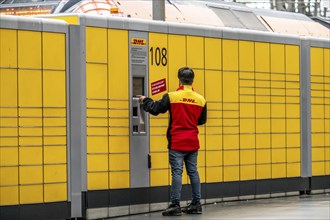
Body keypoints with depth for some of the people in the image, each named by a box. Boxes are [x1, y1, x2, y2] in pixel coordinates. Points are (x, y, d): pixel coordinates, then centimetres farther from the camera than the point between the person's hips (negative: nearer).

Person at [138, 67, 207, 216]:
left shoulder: (172, 97, -10)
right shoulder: (200, 100, 1)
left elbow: (154, 109, -1)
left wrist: (144, 101, 19)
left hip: (177, 143, -4)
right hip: (193, 143, 4)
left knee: (177, 172, -4)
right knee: (193, 172, 11)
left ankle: (175, 205, -6)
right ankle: (196, 204, 15)